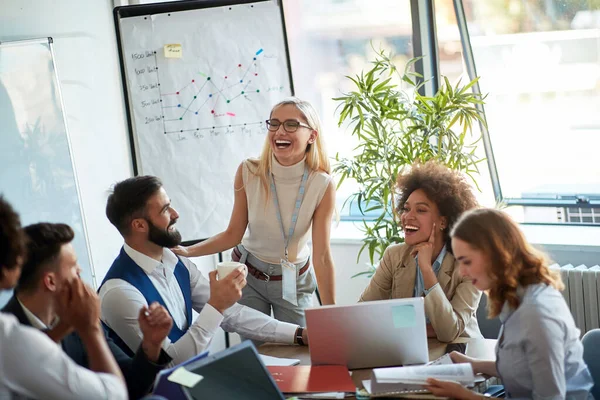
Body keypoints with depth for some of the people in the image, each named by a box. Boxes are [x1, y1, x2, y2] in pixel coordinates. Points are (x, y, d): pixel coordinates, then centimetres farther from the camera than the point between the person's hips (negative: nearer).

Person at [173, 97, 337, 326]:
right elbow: (233, 234, -10)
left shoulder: (322, 185, -20)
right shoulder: (248, 172, -18)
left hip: (294, 281, 0)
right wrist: (187, 251, -23)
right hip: (247, 275, 0)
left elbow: (322, 256, -18)